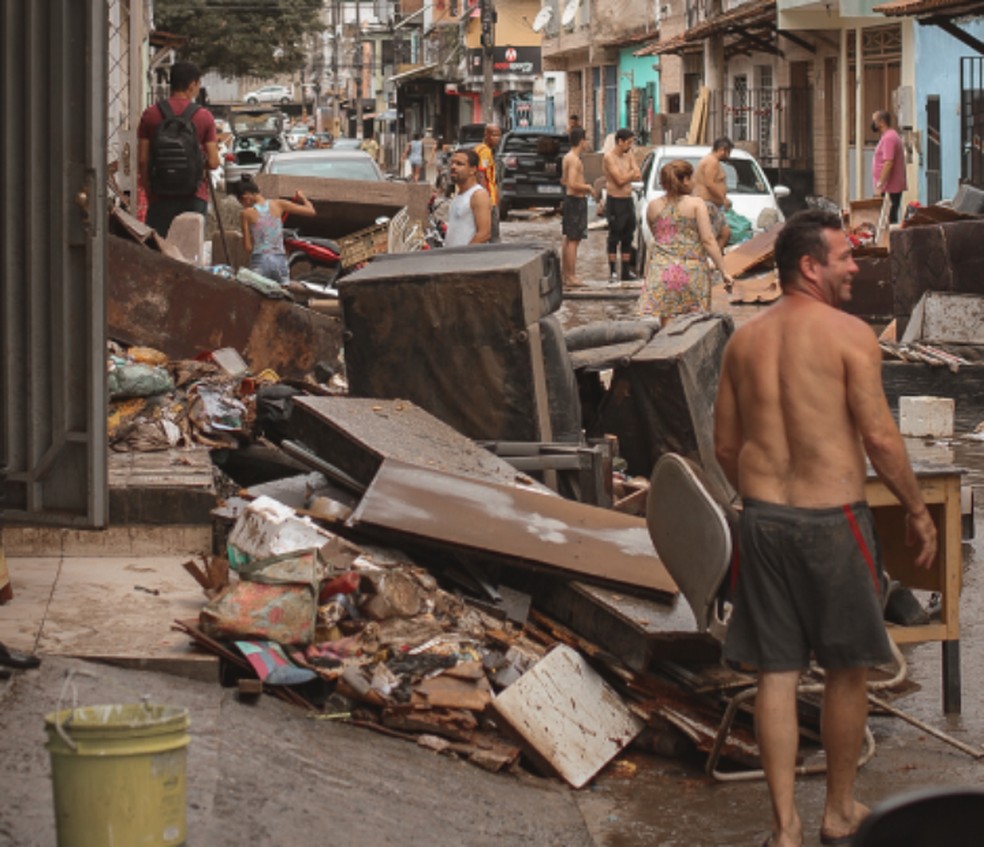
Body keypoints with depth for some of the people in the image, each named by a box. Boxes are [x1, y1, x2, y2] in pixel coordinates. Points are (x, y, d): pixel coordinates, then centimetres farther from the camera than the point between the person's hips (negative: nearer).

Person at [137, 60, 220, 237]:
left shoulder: (151, 115, 0)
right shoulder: (204, 117, -3)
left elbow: (142, 160, -1)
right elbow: (213, 163, -6)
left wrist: (148, 190, 11)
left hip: (160, 196, 0)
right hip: (194, 196, 0)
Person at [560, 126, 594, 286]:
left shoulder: (567, 157, 12)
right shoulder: (574, 159, -19)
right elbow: (572, 184, -27)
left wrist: (582, 186, 22)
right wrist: (588, 188, -13)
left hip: (569, 199, 10)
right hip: (576, 200, -10)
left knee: (568, 239, 16)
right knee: (573, 240, -7)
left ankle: (564, 273, 23)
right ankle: (571, 276, -6)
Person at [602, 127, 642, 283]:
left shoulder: (629, 155, 11)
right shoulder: (609, 157, -13)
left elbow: (638, 176, 2)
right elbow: (620, 180, -21)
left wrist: (627, 176, -14)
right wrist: (632, 172, -3)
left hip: (628, 200, 8)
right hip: (615, 201, -8)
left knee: (628, 237, 11)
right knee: (614, 238, -4)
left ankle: (626, 271, 19)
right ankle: (613, 272, -2)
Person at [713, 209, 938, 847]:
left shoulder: (744, 341, 7)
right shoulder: (850, 334, -10)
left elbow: (726, 445, 11)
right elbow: (880, 438, -13)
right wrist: (917, 509, -1)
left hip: (763, 521, 5)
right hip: (834, 519, -4)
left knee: (777, 674, 8)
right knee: (847, 669, 12)